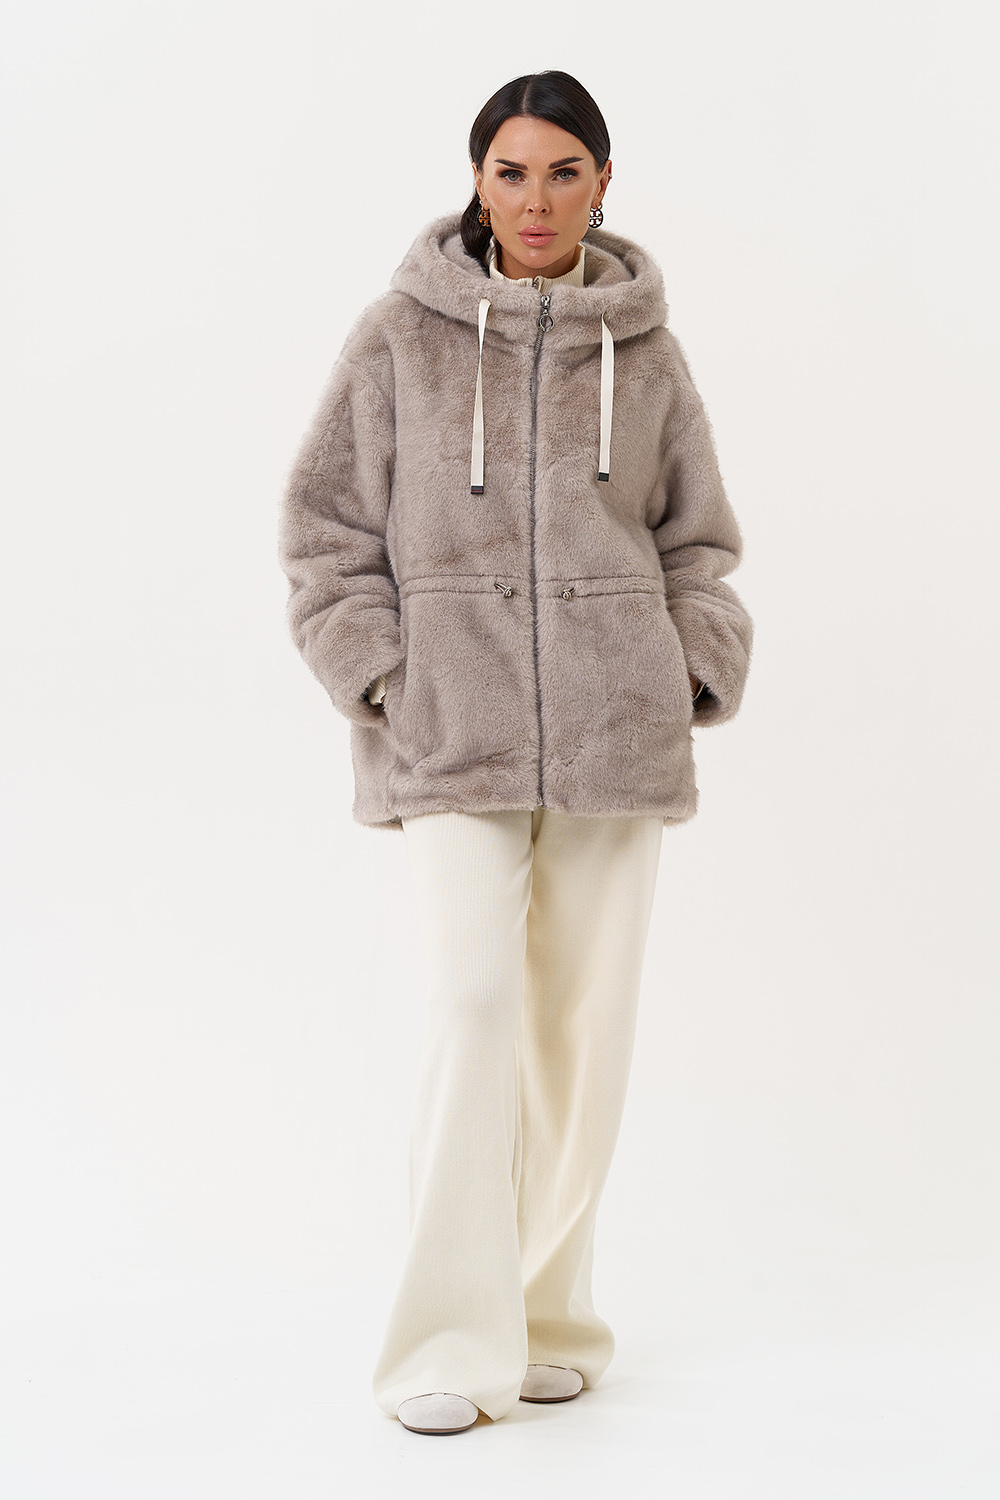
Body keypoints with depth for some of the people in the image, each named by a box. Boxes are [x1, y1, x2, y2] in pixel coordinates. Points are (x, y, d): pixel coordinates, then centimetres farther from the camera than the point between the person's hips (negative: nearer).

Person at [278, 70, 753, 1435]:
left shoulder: (645, 351, 9)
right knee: (478, 1003, -14)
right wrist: (378, 677, -5)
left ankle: (548, 1317, 19)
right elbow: (327, 528, 5)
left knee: (585, 1027, 5)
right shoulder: (402, 336, 3)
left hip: (615, 732, 3)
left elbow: (694, 542, 17)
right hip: (450, 730, -2)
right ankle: (450, 1343, -6)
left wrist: (695, 674, 3)